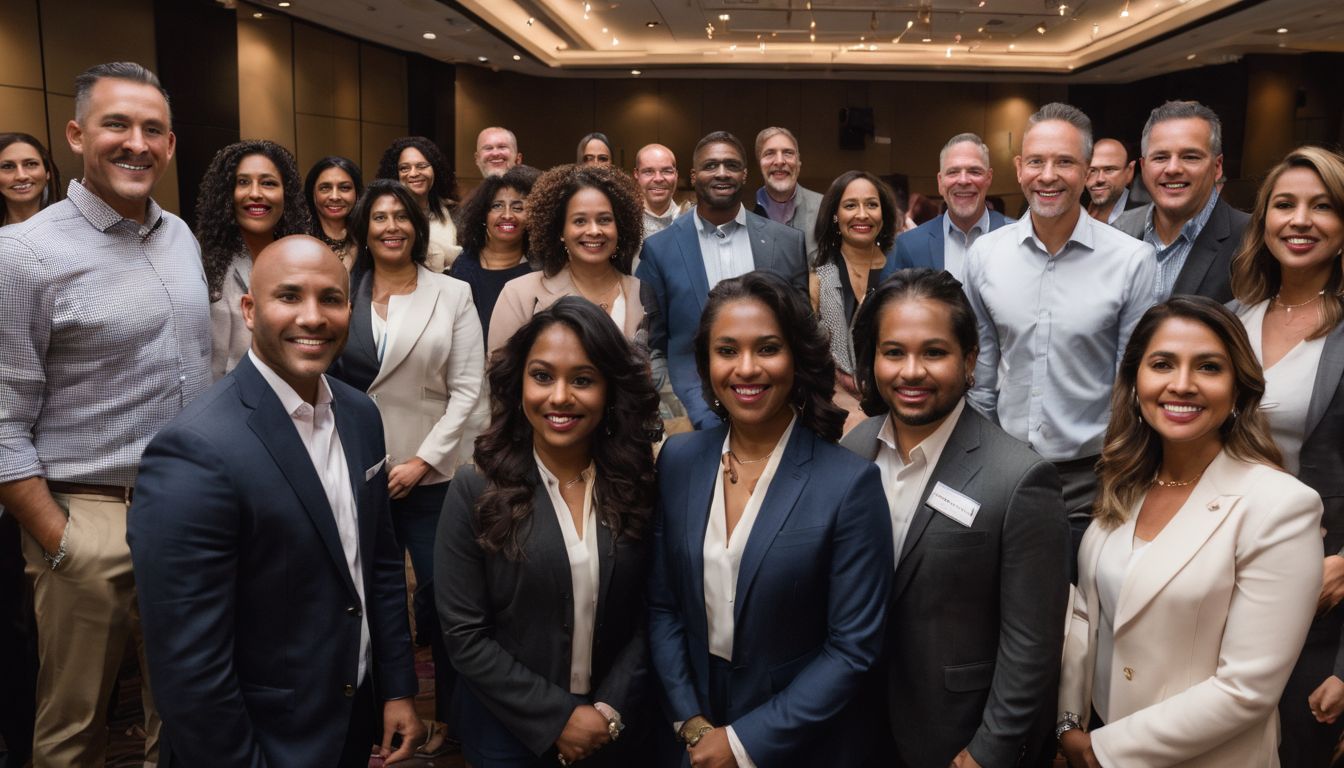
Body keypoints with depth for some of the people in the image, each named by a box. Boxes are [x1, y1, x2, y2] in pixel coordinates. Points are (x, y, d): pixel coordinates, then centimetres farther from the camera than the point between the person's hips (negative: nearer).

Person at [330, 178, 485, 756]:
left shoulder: (453, 295, 0)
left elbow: (466, 388, -4)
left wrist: (422, 460, -10)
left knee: (441, 592, 0)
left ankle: (448, 714, 19)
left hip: (431, 473, -1)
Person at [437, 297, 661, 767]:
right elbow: (464, 635, -12)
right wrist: (556, 717, -14)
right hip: (508, 730, -2)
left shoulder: (636, 485, -7)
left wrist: (611, 711, -11)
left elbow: (647, 616, -2)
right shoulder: (476, 491, -13)